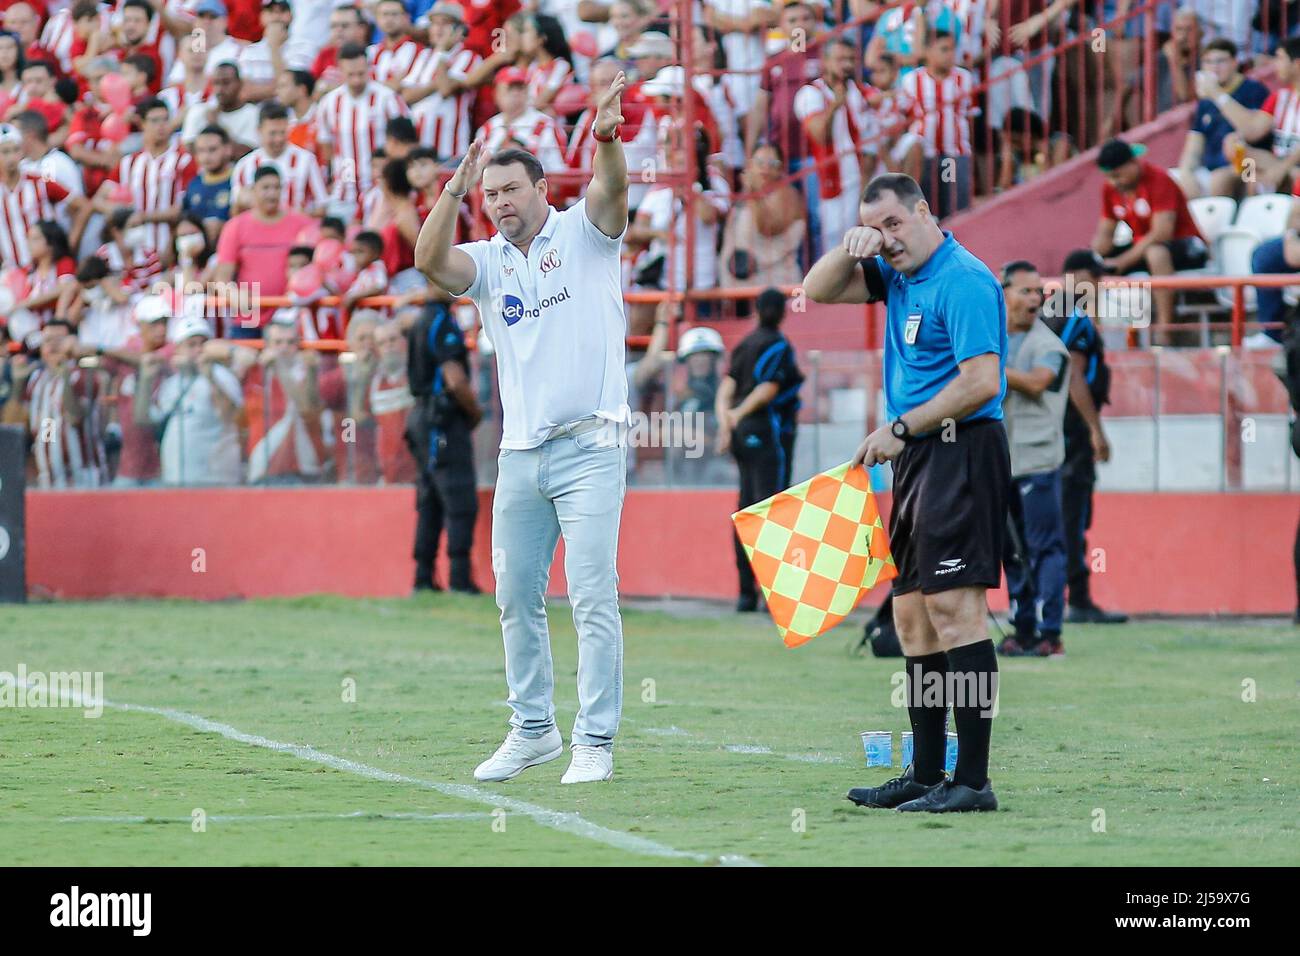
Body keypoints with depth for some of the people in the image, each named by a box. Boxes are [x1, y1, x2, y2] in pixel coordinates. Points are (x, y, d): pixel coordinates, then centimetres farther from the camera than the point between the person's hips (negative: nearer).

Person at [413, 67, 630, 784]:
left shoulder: (584, 233, 1)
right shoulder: (486, 262, 10)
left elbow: (611, 190, -19)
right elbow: (428, 260, -9)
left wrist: (606, 139, -40)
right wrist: (455, 189, -22)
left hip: (589, 445, -5)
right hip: (519, 451, 5)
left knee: (592, 597, -8)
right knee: (515, 596, 9)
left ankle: (596, 741, -6)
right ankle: (533, 728, 22)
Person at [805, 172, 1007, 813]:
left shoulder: (964, 280, -13)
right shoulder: (896, 275, 15)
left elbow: (981, 382, -20)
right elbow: (818, 292, 24)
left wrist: (900, 429, -13)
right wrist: (849, 248, 3)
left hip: (960, 451, -10)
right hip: (915, 458, 10)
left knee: (953, 605, -14)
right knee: (912, 616, 10)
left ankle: (973, 781, -16)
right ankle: (925, 777, 15)